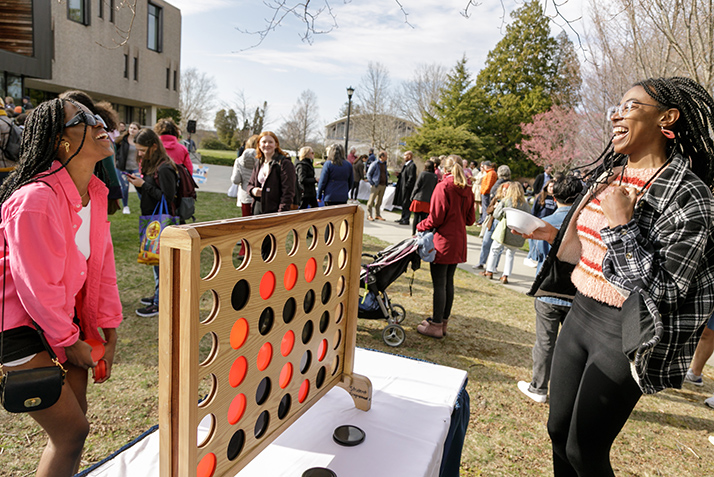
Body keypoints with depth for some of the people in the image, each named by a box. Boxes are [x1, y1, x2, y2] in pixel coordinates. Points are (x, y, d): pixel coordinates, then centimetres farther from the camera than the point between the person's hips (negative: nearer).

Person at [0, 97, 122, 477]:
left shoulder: (95, 193, 0)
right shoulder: (35, 200, -27)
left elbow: (102, 265, 4)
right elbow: (38, 286, -22)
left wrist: (108, 335, 5)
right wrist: (70, 343, -9)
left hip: (65, 322, 8)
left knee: (74, 422, 17)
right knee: (72, 430, 0)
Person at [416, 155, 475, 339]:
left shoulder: (443, 187, -13)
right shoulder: (467, 190, 8)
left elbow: (435, 218, -15)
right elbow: (470, 219, 11)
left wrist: (420, 226, 2)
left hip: (443, 241, -8)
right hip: (458, 242, 8)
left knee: (439, 284, -1)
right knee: (448, 282, 16)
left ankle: (436, 325, 8)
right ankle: (443, 321, 26)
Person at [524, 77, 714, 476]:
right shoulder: (607, 175, 8)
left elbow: (665, 291, -21)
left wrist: (621, 225, -24)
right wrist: (556, 236, 5)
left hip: (623, 333, -7)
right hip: (580, 315, 7)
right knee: (558, 431, 18)